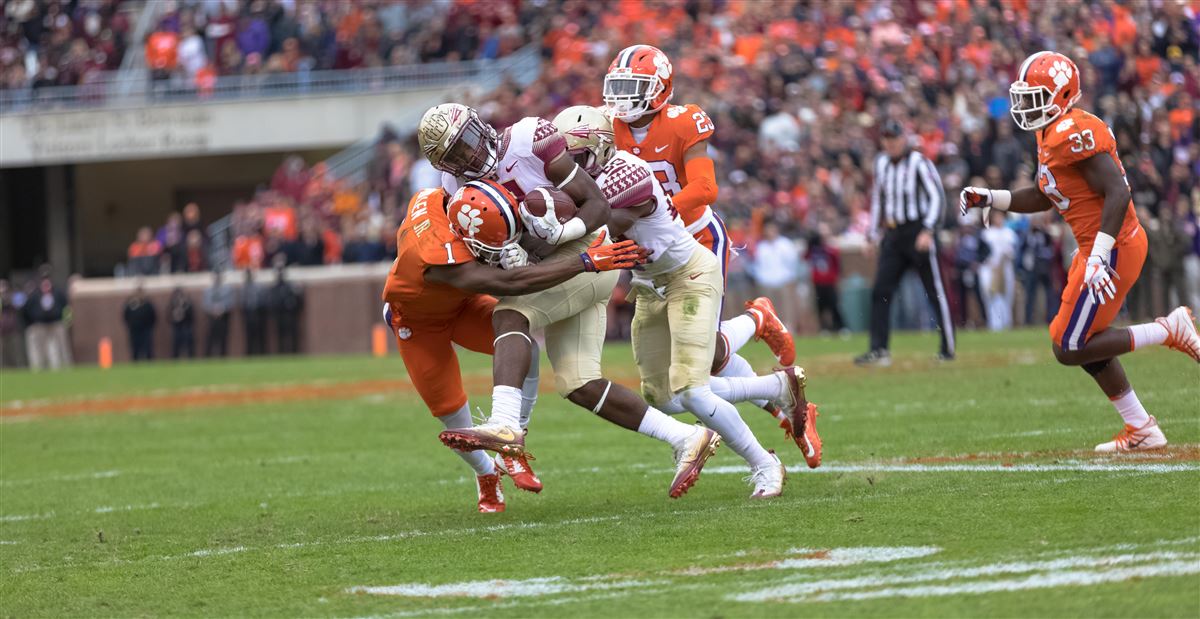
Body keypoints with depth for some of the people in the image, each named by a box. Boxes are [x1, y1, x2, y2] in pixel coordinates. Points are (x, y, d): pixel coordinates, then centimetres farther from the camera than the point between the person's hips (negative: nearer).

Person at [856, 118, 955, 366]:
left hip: (919, 232, -6)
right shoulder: (881, 163, 11)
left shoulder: (919, 163, -9)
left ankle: (948, 348, 7)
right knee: (880, 291, -3)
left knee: (935, 290, -1)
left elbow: (937, 197, -14)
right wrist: (873, 235, 17)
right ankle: (878, 349, -3)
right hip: (893, 234, 6)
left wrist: (928, 231, -23)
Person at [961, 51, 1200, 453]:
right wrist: (989, 199, 15)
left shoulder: (1074, 133, -20)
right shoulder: (1051, 134, 12)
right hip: (1097, 248, 10)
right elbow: (1044, 198, 25)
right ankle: (1141, 430, 24)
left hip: (1115, 247, -10)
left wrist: (1099, 257, -31)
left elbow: (1117, 192, -27)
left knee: (1070, 349, -6)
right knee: (1085, 344, 17)